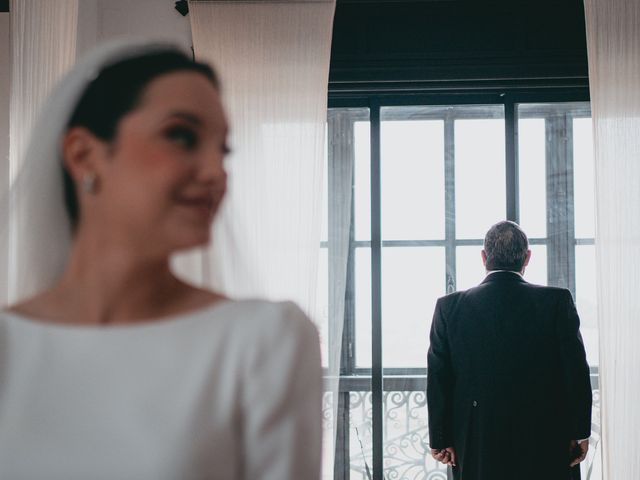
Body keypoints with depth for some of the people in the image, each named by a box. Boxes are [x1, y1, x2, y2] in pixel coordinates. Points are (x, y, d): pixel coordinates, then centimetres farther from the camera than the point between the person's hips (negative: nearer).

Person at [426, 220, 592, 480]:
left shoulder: (449, 306, -1)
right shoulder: (557, 301, -5)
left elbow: (438, 379, 1)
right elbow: (576, 371, -4)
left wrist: (440, 439, 7)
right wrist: (580, 432, 4)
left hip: (477, 448, 1)